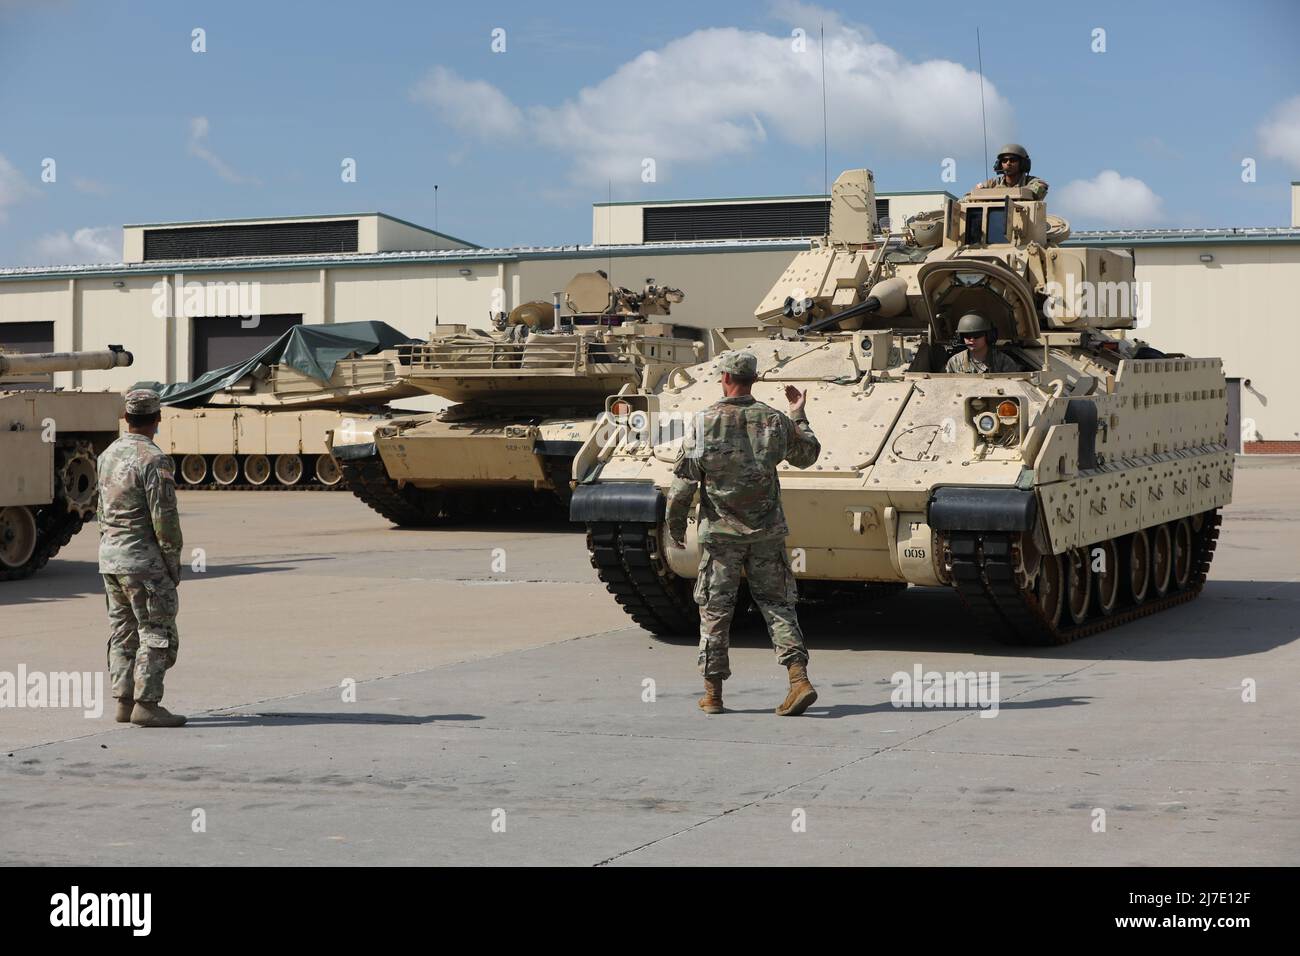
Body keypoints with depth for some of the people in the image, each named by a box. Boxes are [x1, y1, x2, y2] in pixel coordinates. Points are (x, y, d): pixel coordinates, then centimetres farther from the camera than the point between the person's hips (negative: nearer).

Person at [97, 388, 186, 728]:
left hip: (110, 557, 8)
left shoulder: (109, 454, 10)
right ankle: (146, 704, -7)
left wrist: (109, 549, 20)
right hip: (143, 559, -8)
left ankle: (124, 701, 13)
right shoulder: (153, 459, -16)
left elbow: (103, 510, 15)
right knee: (157, 634, -4)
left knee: (123, 632, 12)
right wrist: (174, 562, -9)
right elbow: (164, 518, -17)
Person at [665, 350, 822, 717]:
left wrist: (674, 524, 6)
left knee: (715, 609, 7)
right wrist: (799, 416, 26)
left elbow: (684, 480, -6)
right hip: (766, 531, 2)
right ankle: (799, 678, -4)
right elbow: (808, 455, 16)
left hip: (720, 533, -2)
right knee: (776, 603, 9)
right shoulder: (773, 420, 0)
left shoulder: (705, 422, -8)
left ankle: (713, 692, 10)